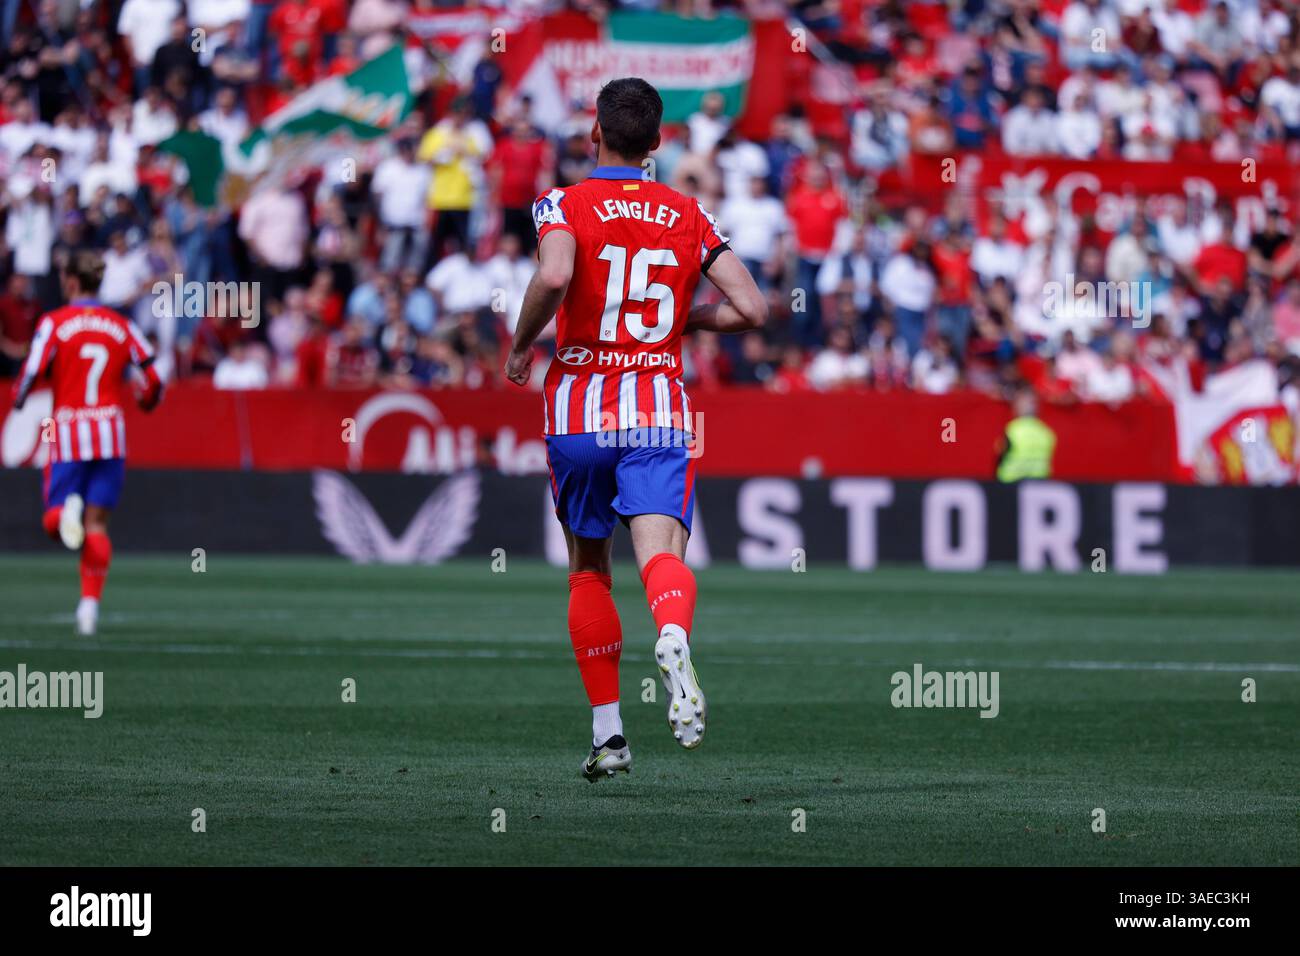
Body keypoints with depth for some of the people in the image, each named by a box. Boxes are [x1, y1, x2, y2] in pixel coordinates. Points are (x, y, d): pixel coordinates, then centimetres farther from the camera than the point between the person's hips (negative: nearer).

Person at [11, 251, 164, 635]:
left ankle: (66, 514, -30)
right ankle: (90, 601, -4)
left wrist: (18, 399, 9)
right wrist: (146, 400, 26)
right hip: (111, 431, 2)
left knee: (54, 521, 6)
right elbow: (153, 381, 3)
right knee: (96, 524, 5)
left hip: (67, 431, -2)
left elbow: (32, 373, -12)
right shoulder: (122, 326, 6)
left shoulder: (54, 323, -3)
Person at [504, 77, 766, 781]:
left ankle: (607, 733, 17)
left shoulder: (564, 205, -1)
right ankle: (673, 637, -51)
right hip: (659, 414, 1)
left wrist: (521, 347, -7)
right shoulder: (688, 215, 8)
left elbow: (554, 276, -23)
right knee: (661, 552, -16)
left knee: (588, 569, 15)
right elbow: (751, 309, 3)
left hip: (579, 412, 0)